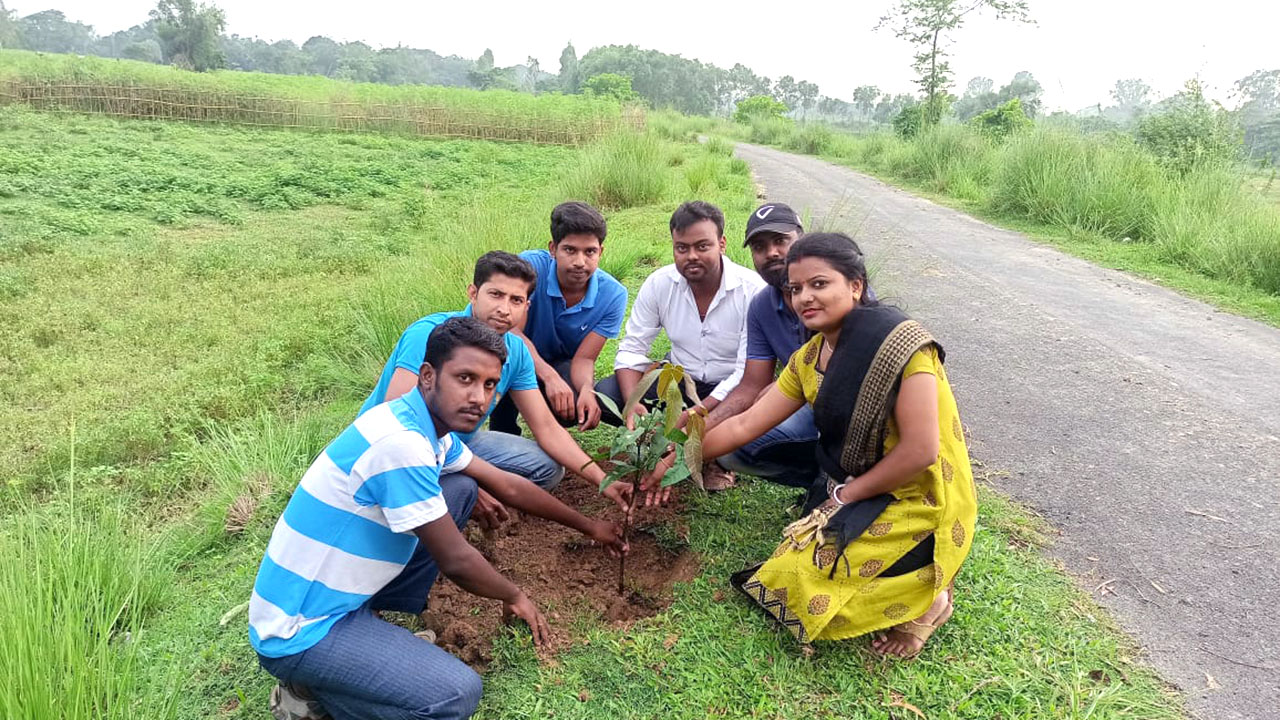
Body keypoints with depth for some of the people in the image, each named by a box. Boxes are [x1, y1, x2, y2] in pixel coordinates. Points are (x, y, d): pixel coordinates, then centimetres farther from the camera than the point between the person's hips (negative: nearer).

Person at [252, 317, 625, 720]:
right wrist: (514, 597, 0)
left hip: (336, 593, 9)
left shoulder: (429, 426, 0)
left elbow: (509, 484, 12)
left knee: (461, 489, 7)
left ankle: (372, 618, 9)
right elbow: (454, 560, -20)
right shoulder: (399, 442, -29)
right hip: (298, 633, -9)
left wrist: (588, 528, 19)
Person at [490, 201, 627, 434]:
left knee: (578, 406, -29)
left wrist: (587, 389, -43)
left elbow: (583, 358, -19)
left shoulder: (613, 295, -19)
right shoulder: (531, 265, -26)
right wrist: (549, 377, -46)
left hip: (562, 364, 2)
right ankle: (503, 434, -9)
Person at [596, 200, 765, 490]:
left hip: (730, 389, -3)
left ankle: (714, 455, 0)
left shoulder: (752, 289, -20)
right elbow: (631, 349, -6)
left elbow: (749, 373, -23)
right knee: (605, 393, -18)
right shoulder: (659, 284, -9)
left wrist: (690, 417, -34)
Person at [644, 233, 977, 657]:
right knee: (787, 572, -1)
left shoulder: (900, 344, -21)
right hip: (855, 494, 8)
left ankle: (925, 597, 4)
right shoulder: (809, 359, 1)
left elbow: (920, 451, -24)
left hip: (919, 505, -8)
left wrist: (845, 495, -14)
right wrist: (676, 460, 2)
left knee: (806, 586, -17)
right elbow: (745, 425, 5)